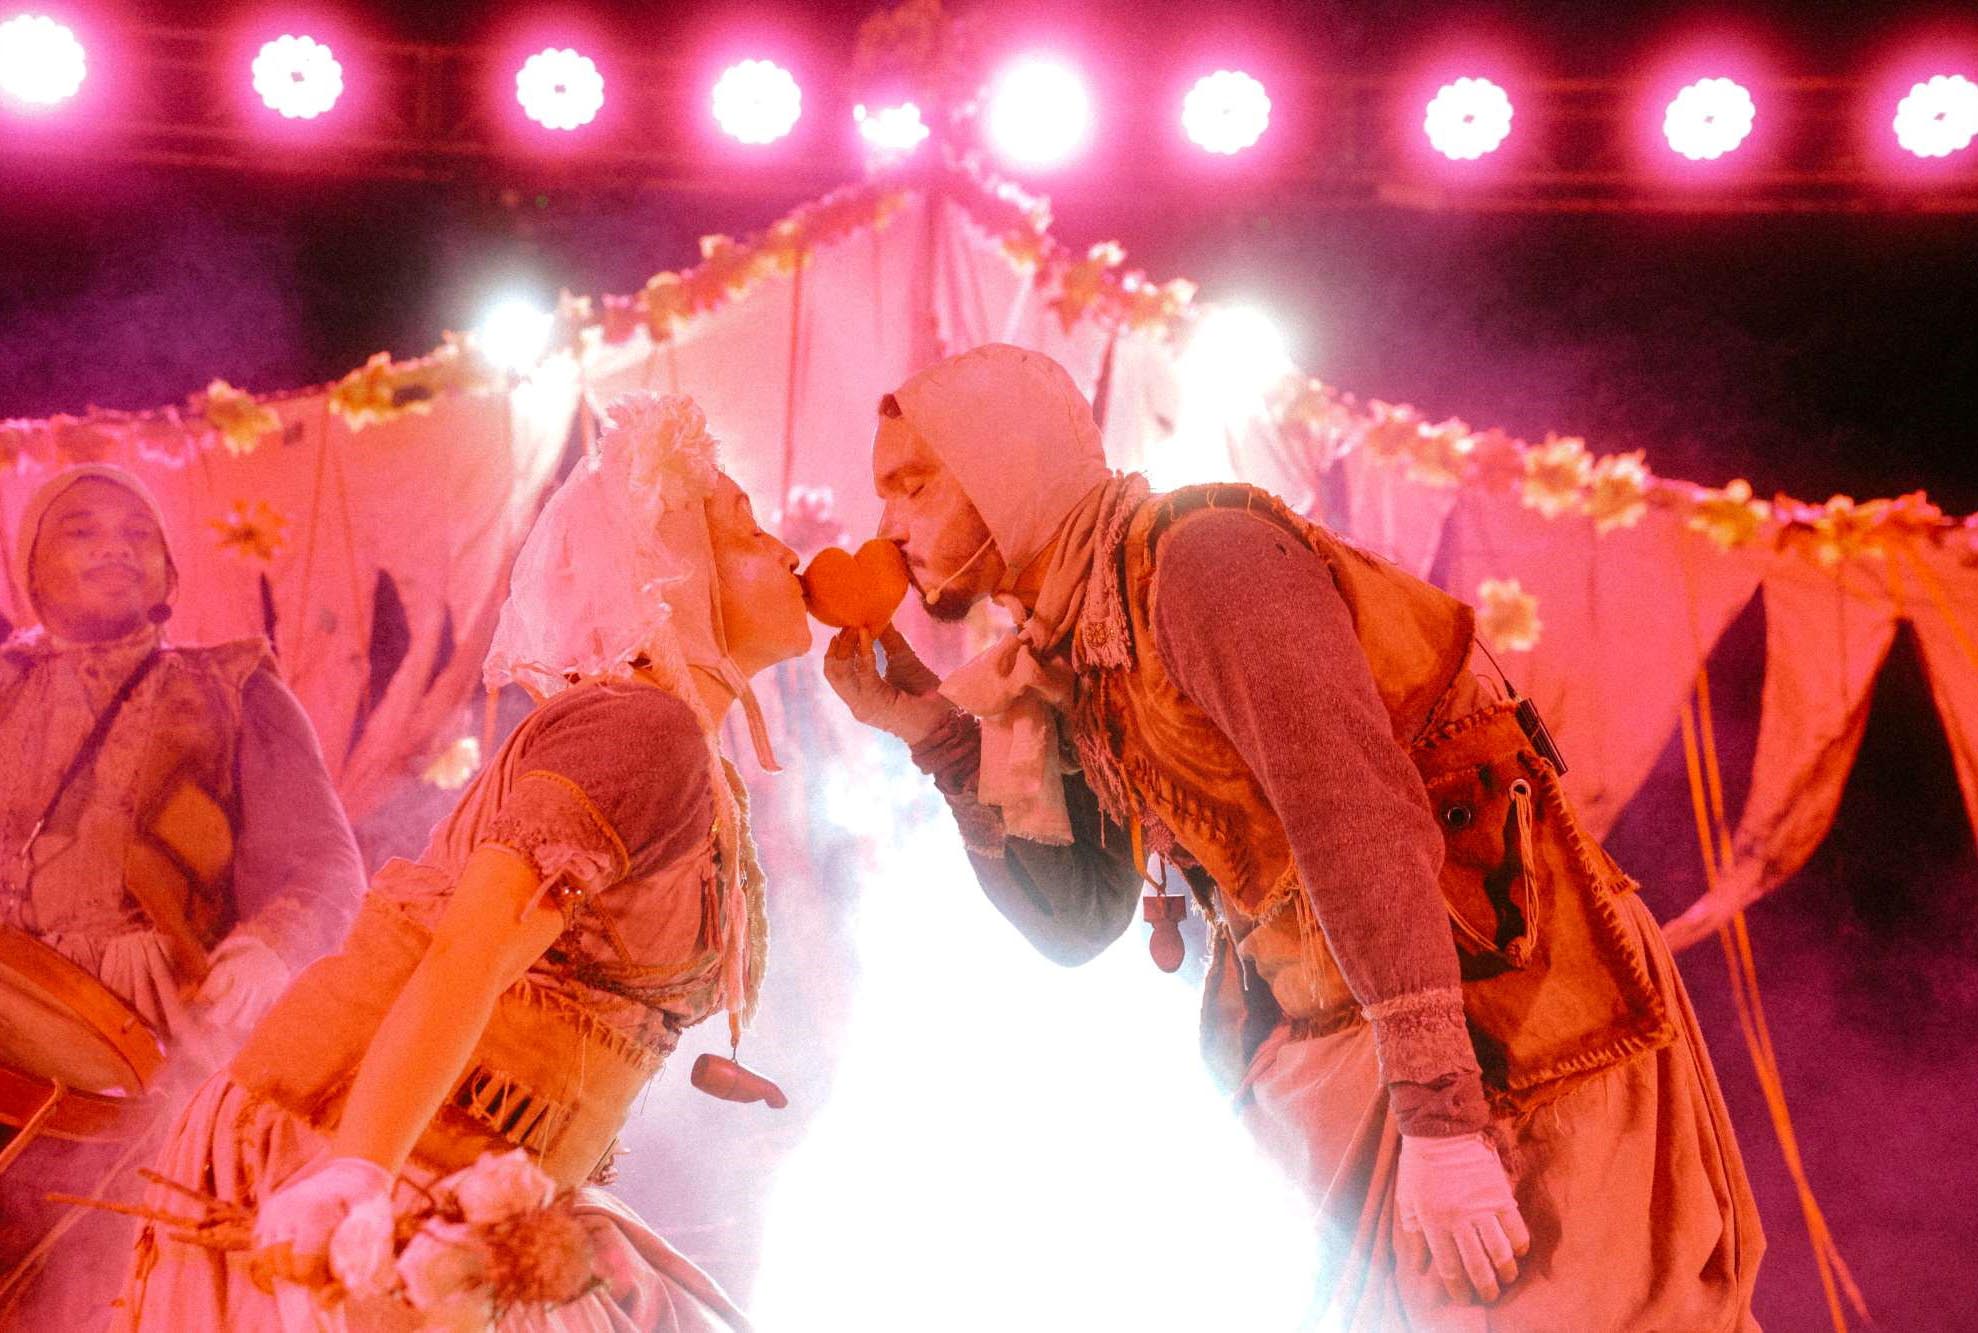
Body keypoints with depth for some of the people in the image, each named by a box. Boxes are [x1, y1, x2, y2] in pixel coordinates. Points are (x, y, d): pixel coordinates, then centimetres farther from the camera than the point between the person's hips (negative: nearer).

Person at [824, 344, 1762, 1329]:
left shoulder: (1204, 558, -17)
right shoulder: (1067, 665, 10)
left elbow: (1363, 815, -26)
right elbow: (1077, 922, 12)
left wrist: (1437, 1114, -29)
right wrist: (937, 734, 2)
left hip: (1509, 1022, -9)